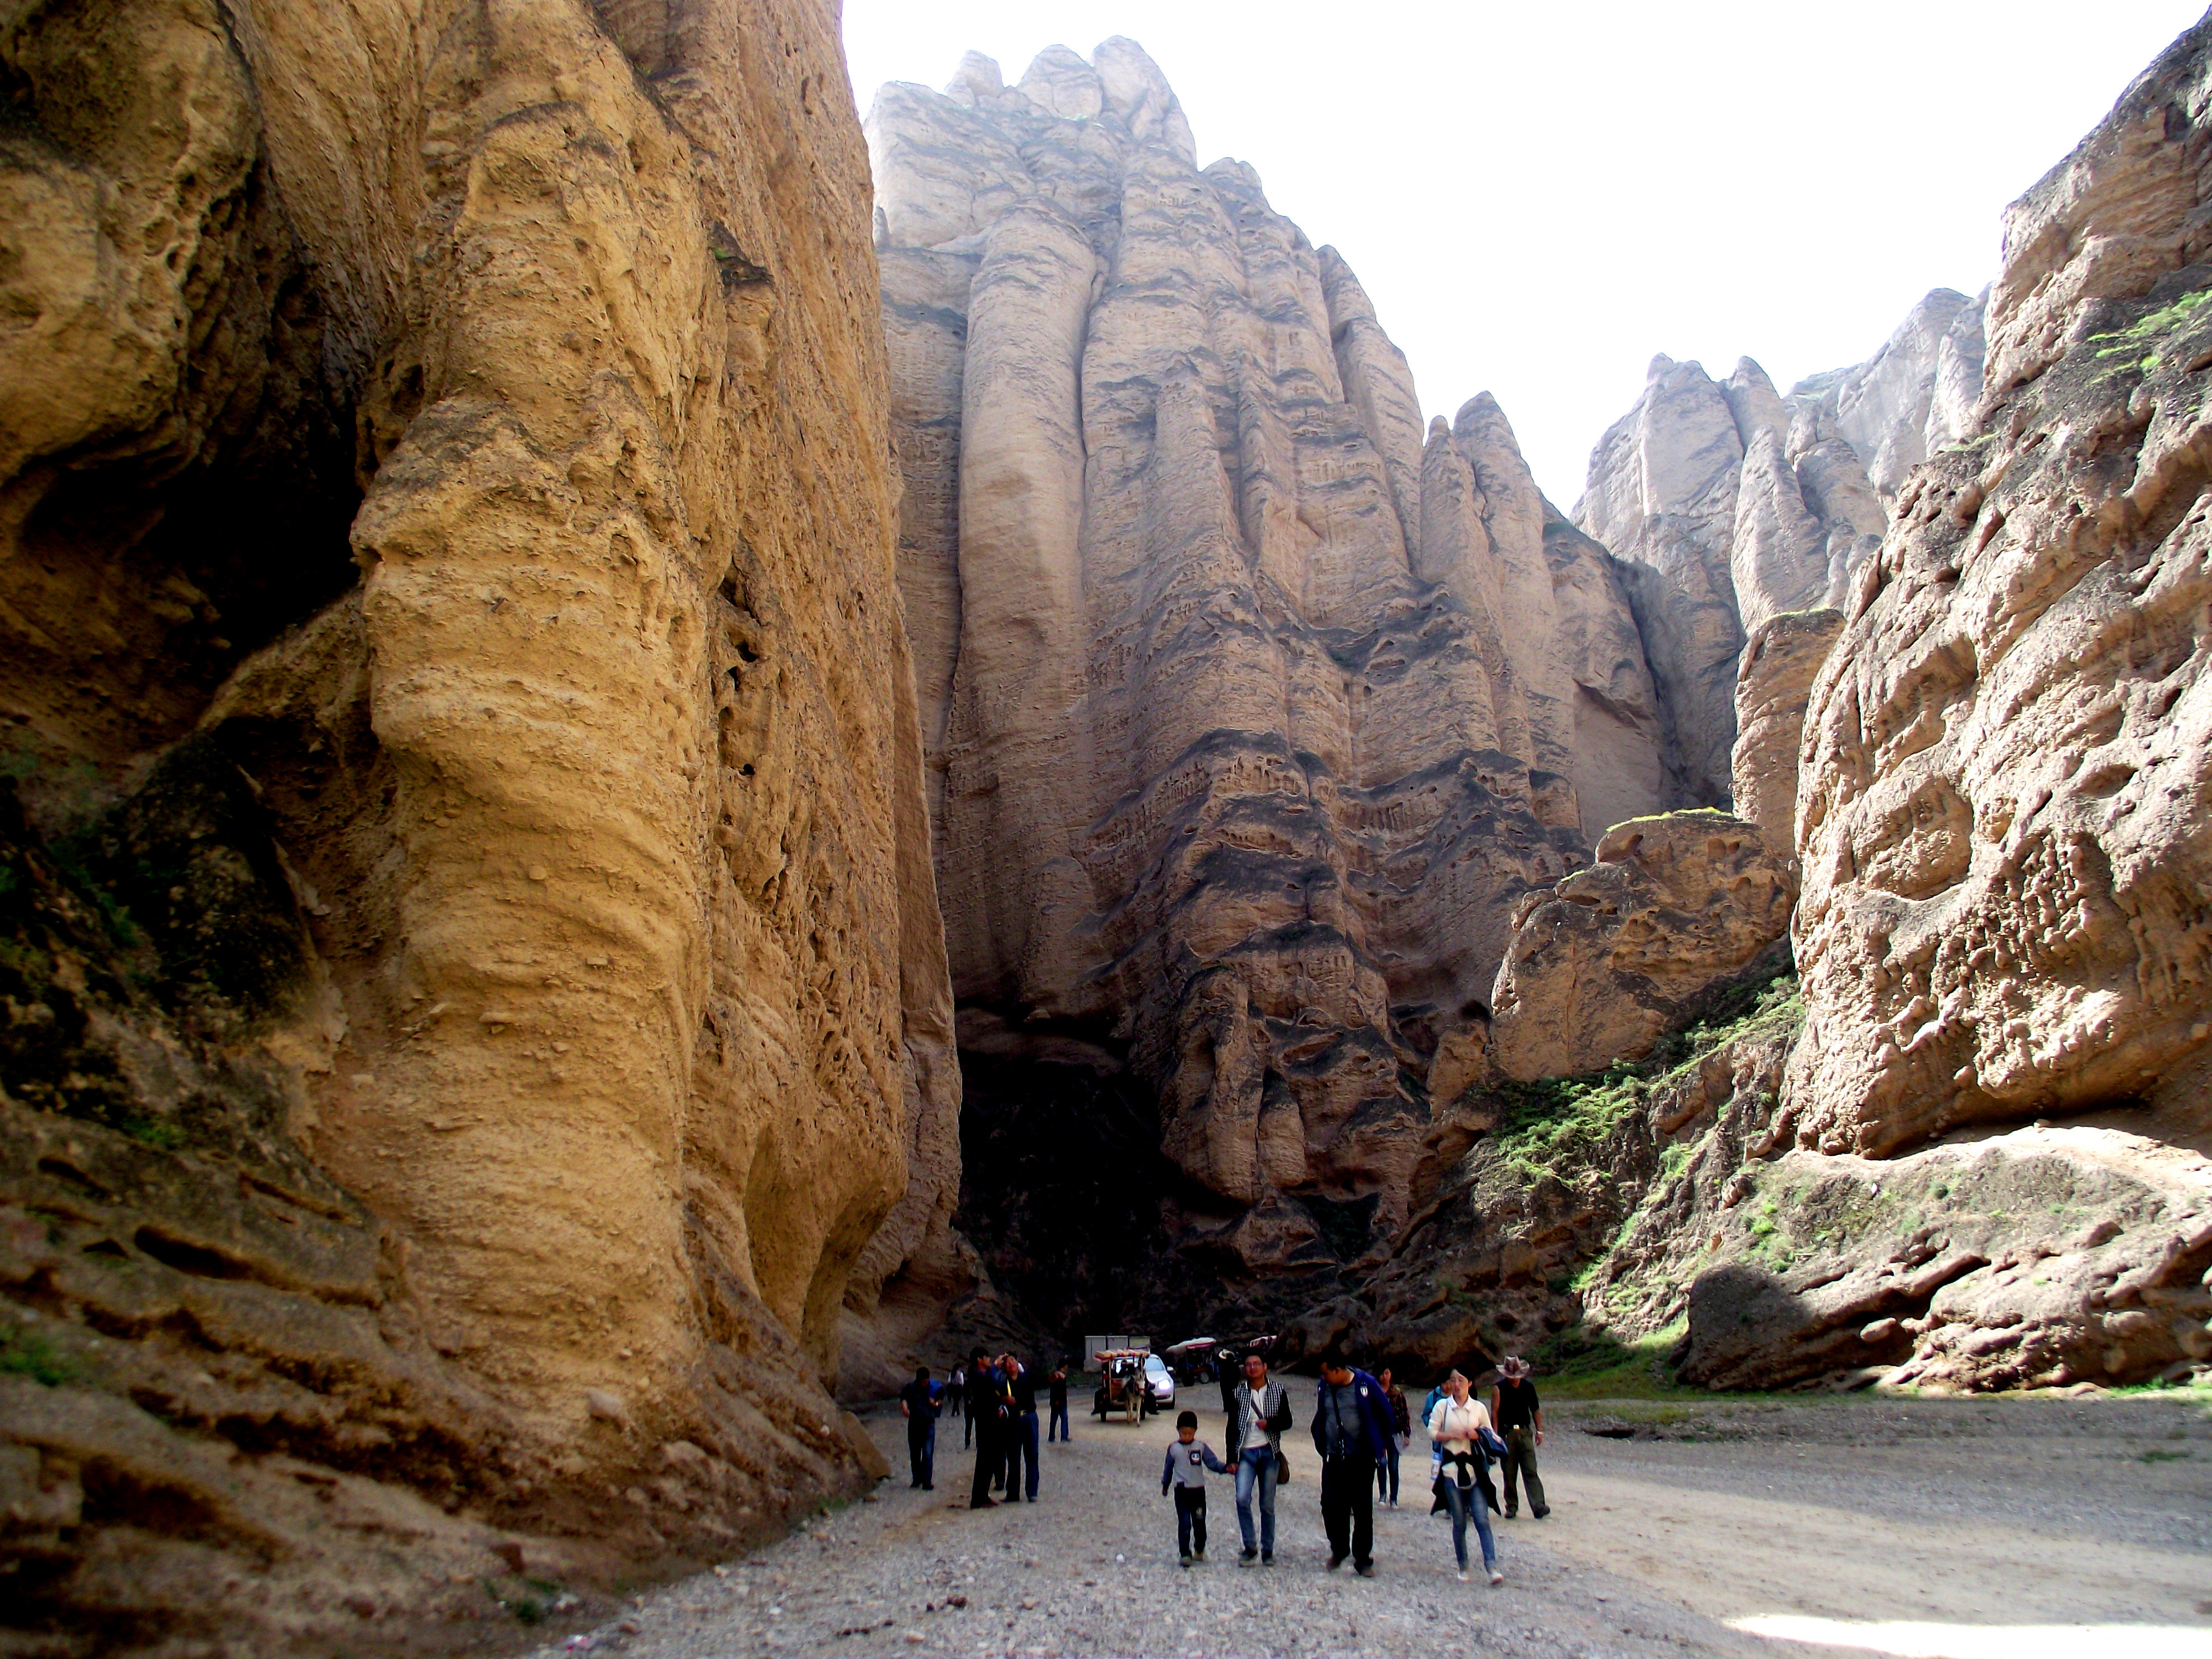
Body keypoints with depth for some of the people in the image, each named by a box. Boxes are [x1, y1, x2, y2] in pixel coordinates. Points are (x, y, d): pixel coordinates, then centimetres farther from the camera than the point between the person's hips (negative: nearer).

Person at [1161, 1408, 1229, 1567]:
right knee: (1184, 1524, -8)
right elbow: (1168, 1468, 13)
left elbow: (1213, 1463, -3)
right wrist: (1165, 1486, 22)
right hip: (1181, 1491, -1)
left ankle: (1200, 1549, 31)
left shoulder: (1201, 1447, 1)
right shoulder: (1174, 1449, 1)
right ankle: (1185, 1554, -4)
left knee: (1200, 1523, 10)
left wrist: (1226, 1468, -20)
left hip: (1198, 1490, 1)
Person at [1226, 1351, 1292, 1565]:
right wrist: (1231, 1459, 1)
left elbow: (1287, 1421, 5)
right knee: (1242, 1499, -15)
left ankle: (1268, 1551, 18)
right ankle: (1250, 1546, 1)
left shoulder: (1278, 1391, 5)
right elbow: (1232, 1426, 5)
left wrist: (1269, 1423, -15)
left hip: (1270, 1452, 1)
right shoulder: (1239, 1392, 3)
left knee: (1268, 1505, 5)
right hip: (1246, 1452, 0)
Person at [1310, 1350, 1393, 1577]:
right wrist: (1321, 1445, 12)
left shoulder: (1366, 1384, -10)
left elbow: (1385, 1416, 2)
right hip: (1334, 1459, 3)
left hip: (1362, 1459, -3)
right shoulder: (1325, 1387, 1)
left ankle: (1363, 1559, 17)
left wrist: (1382, 1445, 6)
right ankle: (1339, 1549, 21)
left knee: (1363, 1511, 4)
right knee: (1331, 1506, -2)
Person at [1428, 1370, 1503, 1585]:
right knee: (1459, 1522, 5)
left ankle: (1492, 1567, -12)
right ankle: (1463, 1567, 17)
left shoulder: (1478, 1407, 7)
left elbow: (1491, 1436, 11)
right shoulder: (1442, 1406, 4)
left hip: (1475, 1468, 0)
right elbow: (1432, 1434, 0)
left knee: (1482, 1519, -10)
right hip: (1451, 1468, 0)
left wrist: (1478, 1436, -9)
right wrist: (1455, 1435, -12)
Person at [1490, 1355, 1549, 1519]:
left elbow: (1535, 1410, 14)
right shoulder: (1499, 1388, -4)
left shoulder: (1528, 1386, 6)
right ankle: (1511, 1507, 15)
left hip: (1525, 1433, 2)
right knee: (1509, 1473, 5)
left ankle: (1538, 1507, -12)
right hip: (1506, 1434, -2)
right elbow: (1495, 1413, -6)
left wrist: (1539, 1431, 9)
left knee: (1531, 1471, -7)